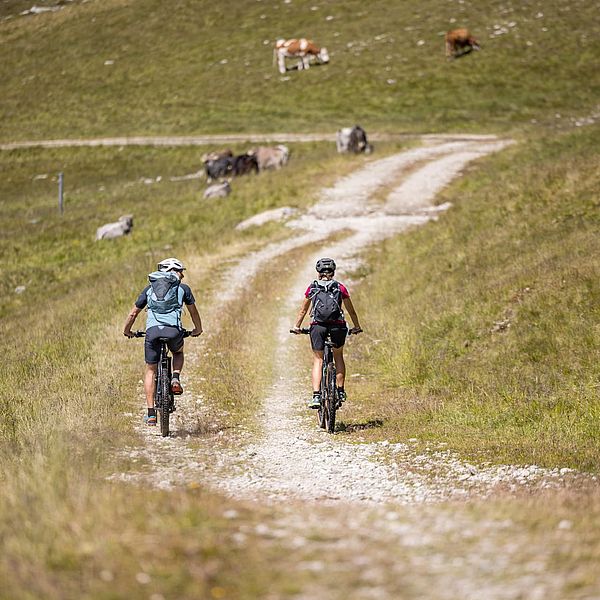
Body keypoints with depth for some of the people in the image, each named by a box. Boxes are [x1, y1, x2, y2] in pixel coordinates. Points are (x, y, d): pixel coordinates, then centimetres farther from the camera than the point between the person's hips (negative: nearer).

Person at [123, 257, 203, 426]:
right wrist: (198, 329, 48)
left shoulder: (149, 288, 24)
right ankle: (175, 379, 5)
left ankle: (151, 413, 7)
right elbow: (193, 311, 31)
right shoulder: (183, 288, 20)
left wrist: (127, 331, 41)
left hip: (152, 330, 1)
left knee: (150, 370, 14)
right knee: (178, 352, 34)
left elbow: (133, 313, 26)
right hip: (173, 330, -1)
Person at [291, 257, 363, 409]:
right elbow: (351, 310, 16)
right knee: (338, 357, 23)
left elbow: (303, 310, 18)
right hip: (338, 326, 1)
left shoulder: (312, 288, 10)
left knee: (317, 361, 7)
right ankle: (340, 392, 21)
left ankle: (316, 396, -7)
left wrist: (297, 326, 32)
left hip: (317, 326, 0)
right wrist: (356, 327, 30)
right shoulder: (340, 288, 9)